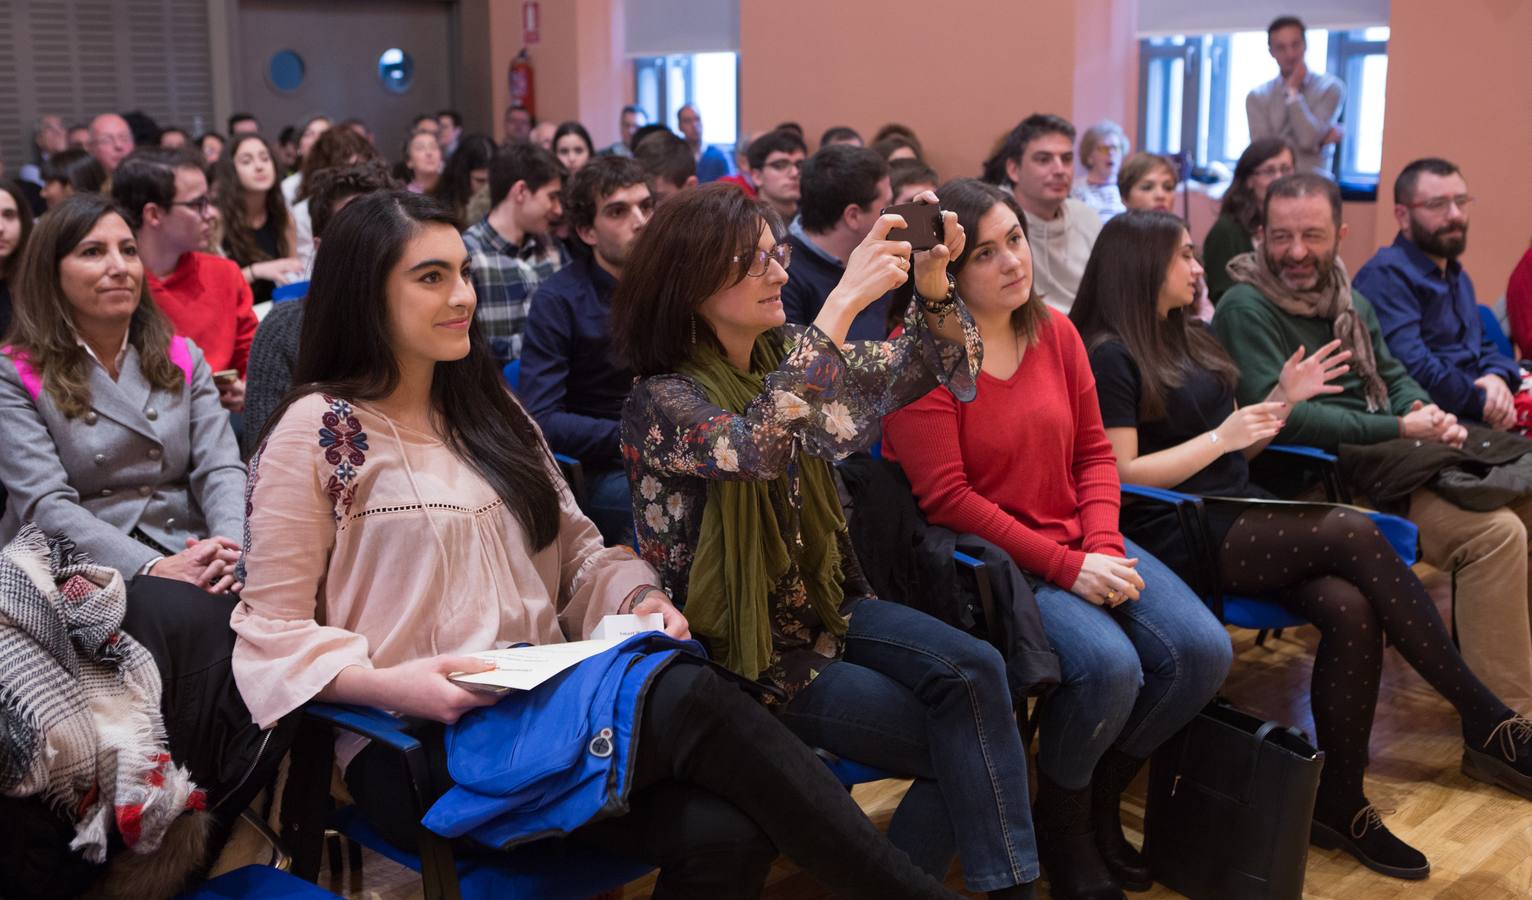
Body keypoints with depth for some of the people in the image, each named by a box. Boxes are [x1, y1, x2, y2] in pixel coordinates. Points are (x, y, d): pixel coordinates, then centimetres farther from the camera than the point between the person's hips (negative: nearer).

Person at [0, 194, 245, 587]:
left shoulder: (182, 358, 15)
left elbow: (220, 468, 4)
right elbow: (47, 505, -9)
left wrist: (231, 549, -18)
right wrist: (154, 568, -24)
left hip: (190, 558, 4)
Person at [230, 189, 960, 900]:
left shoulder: (488, 411, 17)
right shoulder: (317, 431, -3)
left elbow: (578, 552, 17)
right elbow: (272, 631, -4)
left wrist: (637, 595, -5)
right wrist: (388, 684, -21)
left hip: (548, 706, 6)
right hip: (421, 748, -5)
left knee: (721, 833, -28)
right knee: (688, 697, -30)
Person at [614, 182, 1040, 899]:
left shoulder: (785, 353, 3)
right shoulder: (662, 401, -17)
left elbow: (914, 371, 0)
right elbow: (759, 446, -38)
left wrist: (931, 285, -21)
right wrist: (843, 302, -40)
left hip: (823, 605, 6)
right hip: (745, 653, -6)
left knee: (974, 671, -18)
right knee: (959, 741, -13)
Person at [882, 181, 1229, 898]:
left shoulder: (1055, 331, 7)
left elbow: (1094, 452, 10)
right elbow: (946, 497, -17)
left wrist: (1104, 547, -8)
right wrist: (1065, 568, -18)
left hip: (1082, 545, 7)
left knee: (1202, 652, -10)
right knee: (1108, 666, -28)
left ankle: (1101, 795, 15)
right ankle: (1062, 821, 4)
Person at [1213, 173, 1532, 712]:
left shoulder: (1349, 301, 17)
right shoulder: (1247, 310, -10)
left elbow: (1393, 377, 19)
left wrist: (1429, 414, -6)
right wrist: (1398, 430, -16)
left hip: (1383, 459, 9)